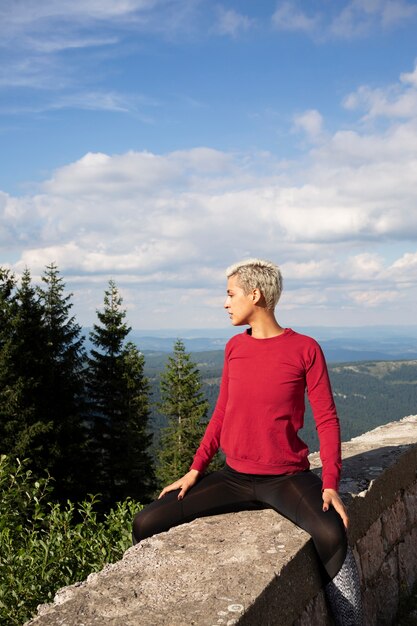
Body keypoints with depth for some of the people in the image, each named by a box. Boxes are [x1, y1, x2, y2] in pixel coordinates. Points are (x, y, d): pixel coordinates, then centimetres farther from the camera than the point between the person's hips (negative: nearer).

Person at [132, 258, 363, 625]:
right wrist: (195, 470, 4)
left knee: (332, 534, -34)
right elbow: (222, 414, 12)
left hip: (287, 479, -4)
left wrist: (330, 485, -16)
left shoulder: (305, 349, -7)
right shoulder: (234, 348, 6)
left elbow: (327, 420, -6)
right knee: (147, 524, -6)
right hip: (234, 478, 5)